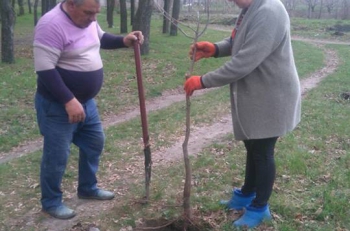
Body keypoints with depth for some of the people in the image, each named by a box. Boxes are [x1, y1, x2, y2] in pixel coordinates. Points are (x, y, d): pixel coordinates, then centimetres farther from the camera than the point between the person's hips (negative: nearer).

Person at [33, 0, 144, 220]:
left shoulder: (86, 19, 1)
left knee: (95, 142, 19)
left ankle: (88, 188, 38)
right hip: (58, 105, -9)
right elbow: (45, 69, -28)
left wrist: (124, 41, 1)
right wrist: (69, 101, -30)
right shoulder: (52, 25, -25)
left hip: (86, 101, 9)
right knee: (57, 155, 3)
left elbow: (101, 39, 20)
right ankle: (51, 202, 22)